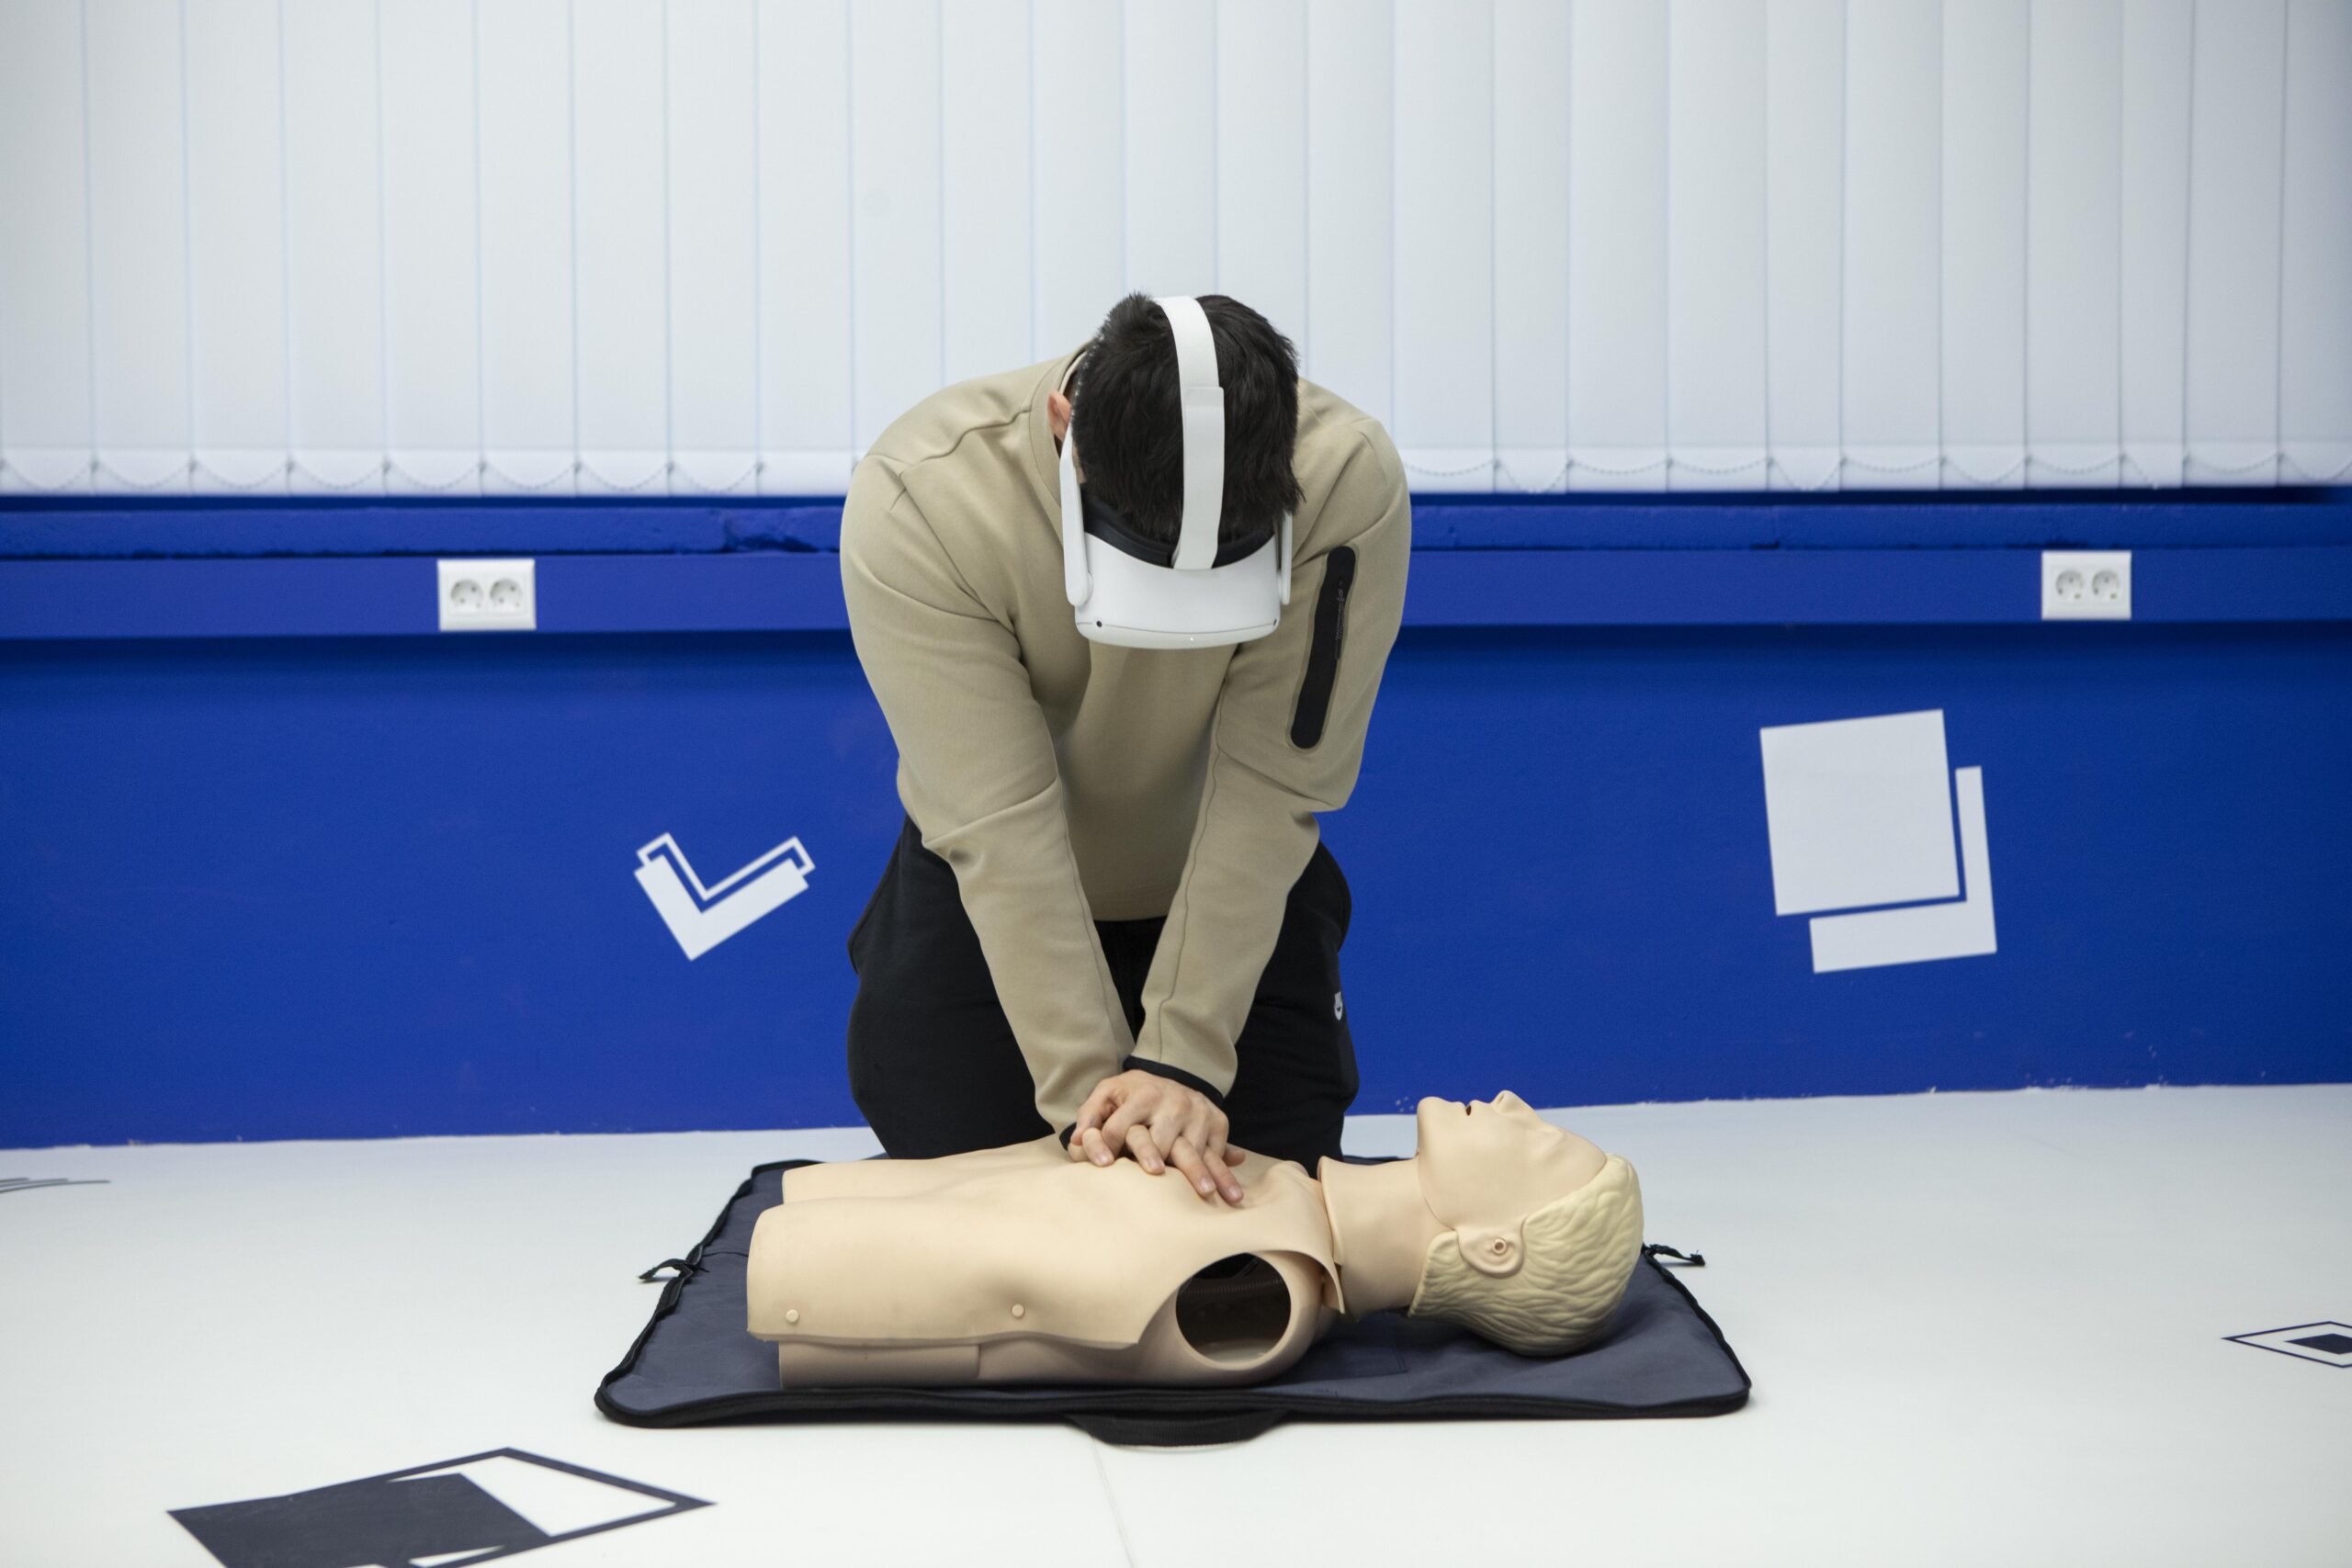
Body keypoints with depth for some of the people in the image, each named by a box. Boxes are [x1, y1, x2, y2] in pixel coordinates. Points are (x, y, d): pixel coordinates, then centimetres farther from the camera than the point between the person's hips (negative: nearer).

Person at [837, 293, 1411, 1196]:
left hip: (1234, 891, 1)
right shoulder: (918, 501, -33)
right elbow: (1002, 824, -31)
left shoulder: (1349, 484, -30)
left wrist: (1182, 1058, -31)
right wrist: (1084, 1082, -34)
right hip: (992, 893, -1)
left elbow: (1266, 792, -28)